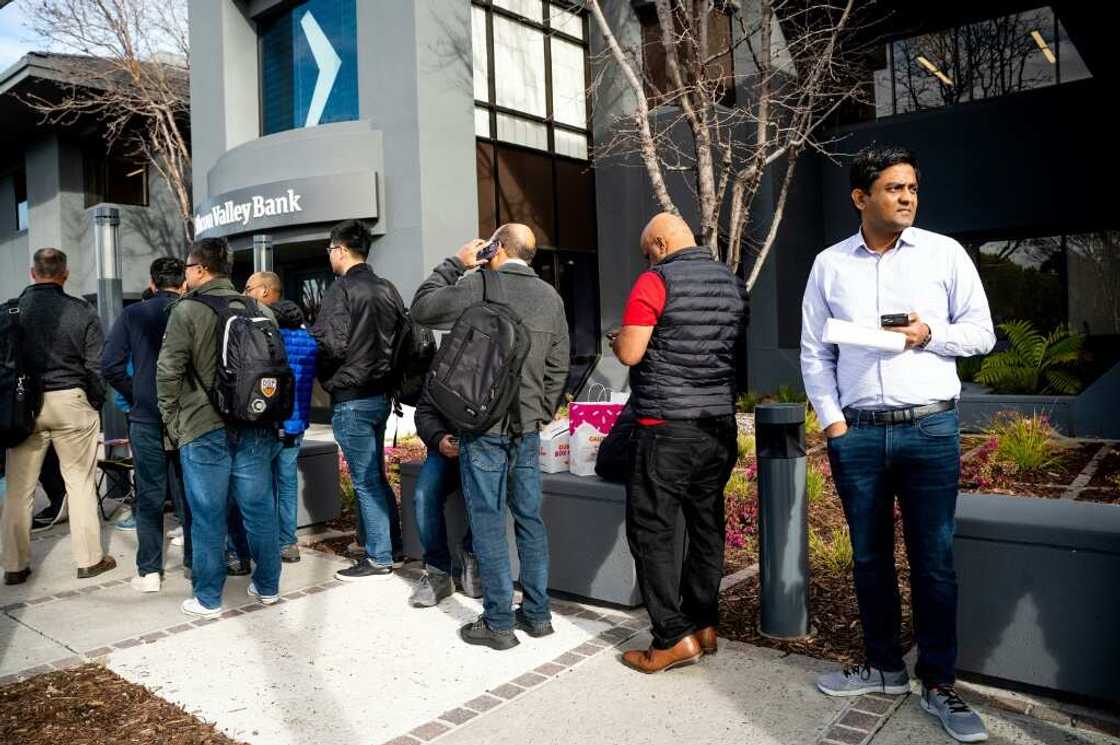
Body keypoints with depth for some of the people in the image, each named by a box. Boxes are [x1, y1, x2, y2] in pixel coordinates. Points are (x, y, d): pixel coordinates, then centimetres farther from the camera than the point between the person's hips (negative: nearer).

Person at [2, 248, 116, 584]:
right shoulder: (81, 311, -6)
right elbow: (96, 365, -5)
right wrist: (95, 405, 7)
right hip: (69, 402, -2)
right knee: (80, 481, 7)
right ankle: (89, 559, 13)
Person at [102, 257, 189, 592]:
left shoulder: (132, 314, -2)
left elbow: (110, 365, -5)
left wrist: (135, 396, 8)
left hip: (146, 418, 0)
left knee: (150, 496, 8)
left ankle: (149, 571, 11)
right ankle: (195, 562, 21)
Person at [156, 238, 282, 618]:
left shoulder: (187, 310, -6)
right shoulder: (260, 311, 7)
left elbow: (169, 372, -7)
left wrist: (173, 423, 4)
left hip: (204, 429, -4)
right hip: (256, 428, 4)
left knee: (208, 515, 5)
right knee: (259, 508, 11)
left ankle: (208, 598, 16)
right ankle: (267, 586, 23)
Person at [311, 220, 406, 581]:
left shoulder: (342, 289, -13)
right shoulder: (387, 289, 8)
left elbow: (332, 345, -20)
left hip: (351, 398, -7)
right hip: (380, 393, 8)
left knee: (366, 481, 0)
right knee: (375, 475, 18)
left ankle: (379, 558, 8)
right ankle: (390, 545, 28)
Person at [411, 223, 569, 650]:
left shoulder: (477, 287, -11)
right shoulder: (550, 297, 6)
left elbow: (421, 309, 3)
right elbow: (558, 367, 10)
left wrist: (454, 264, 8)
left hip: (484, 427, -5)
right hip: (528, 427, 5)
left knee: (488, 522, 3)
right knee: (529, 518, 13)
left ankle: (498, 623, 11)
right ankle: (537, 614, 22)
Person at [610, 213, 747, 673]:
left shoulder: (656, 281, -10)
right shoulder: (732, 282, 11)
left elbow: (630, 353, -13)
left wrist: (616, 341, 8)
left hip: (667, 429, -7)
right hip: (720, 425, 7)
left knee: (651, 531, 2)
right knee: (707, 526, 15)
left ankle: (675, 638, 5)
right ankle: (703, 624, 25)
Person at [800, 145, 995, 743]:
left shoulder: (945, 253, 3)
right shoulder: (829, 264, 5)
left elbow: (981, 332, 6)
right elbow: (814, 352, 6)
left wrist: (929, 334, -13)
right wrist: (831, 421, -2)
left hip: (931, 429, -1)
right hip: (856, 432, 2)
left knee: (933, 560, 4)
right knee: (870, 557, 12)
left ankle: (939, 684, 19)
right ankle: (884, 667, 29)